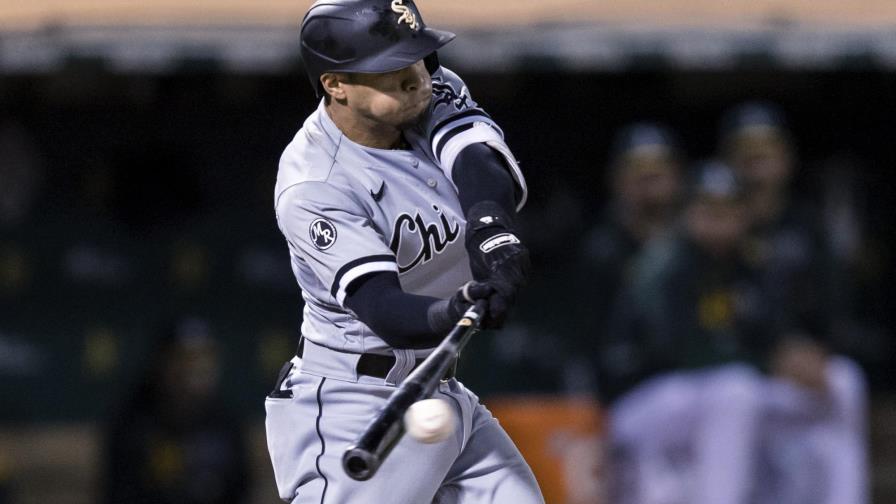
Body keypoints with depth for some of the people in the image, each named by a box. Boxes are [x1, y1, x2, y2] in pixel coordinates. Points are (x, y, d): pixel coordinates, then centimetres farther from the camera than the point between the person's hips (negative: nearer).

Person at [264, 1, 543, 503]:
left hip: (447, 397, 7)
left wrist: (491, 224, -43)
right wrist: (451, 314, -51)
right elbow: (383, 311, -30)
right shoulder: (313, 186, -21)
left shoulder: (434, 95, -1)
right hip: (349, 407, -7)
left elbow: (482, 166, -21)